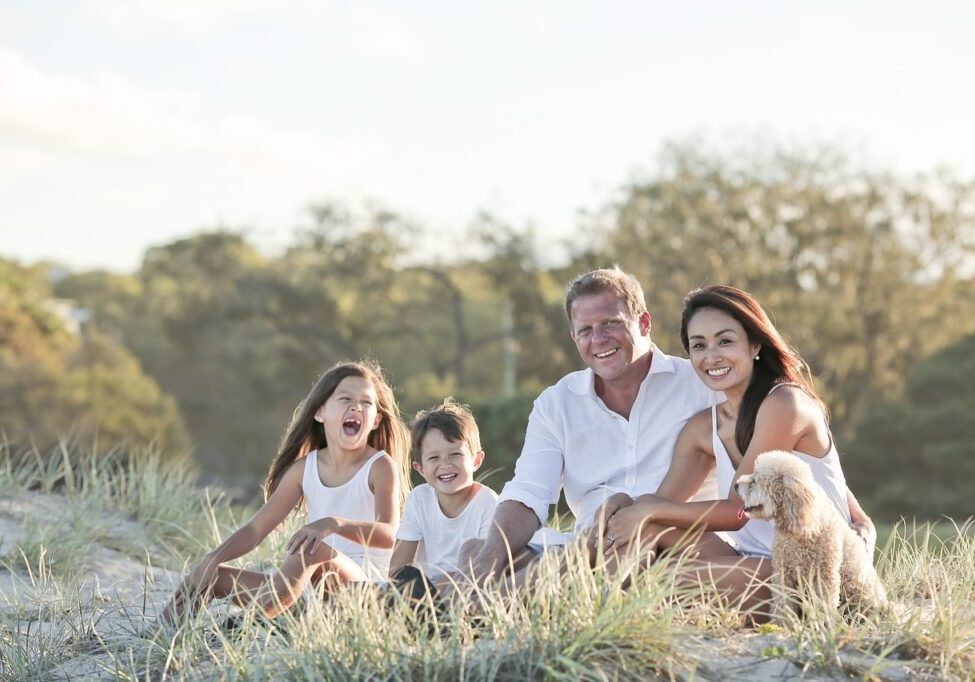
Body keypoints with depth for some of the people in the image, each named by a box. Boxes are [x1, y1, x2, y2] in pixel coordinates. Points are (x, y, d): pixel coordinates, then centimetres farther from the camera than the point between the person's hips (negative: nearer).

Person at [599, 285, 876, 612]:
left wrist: (649, 510, -12)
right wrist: (627, 504, -19)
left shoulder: (785, 402, -13)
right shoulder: (702, 428, 10)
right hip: (751, 560, 7)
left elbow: (737, 510, -14)